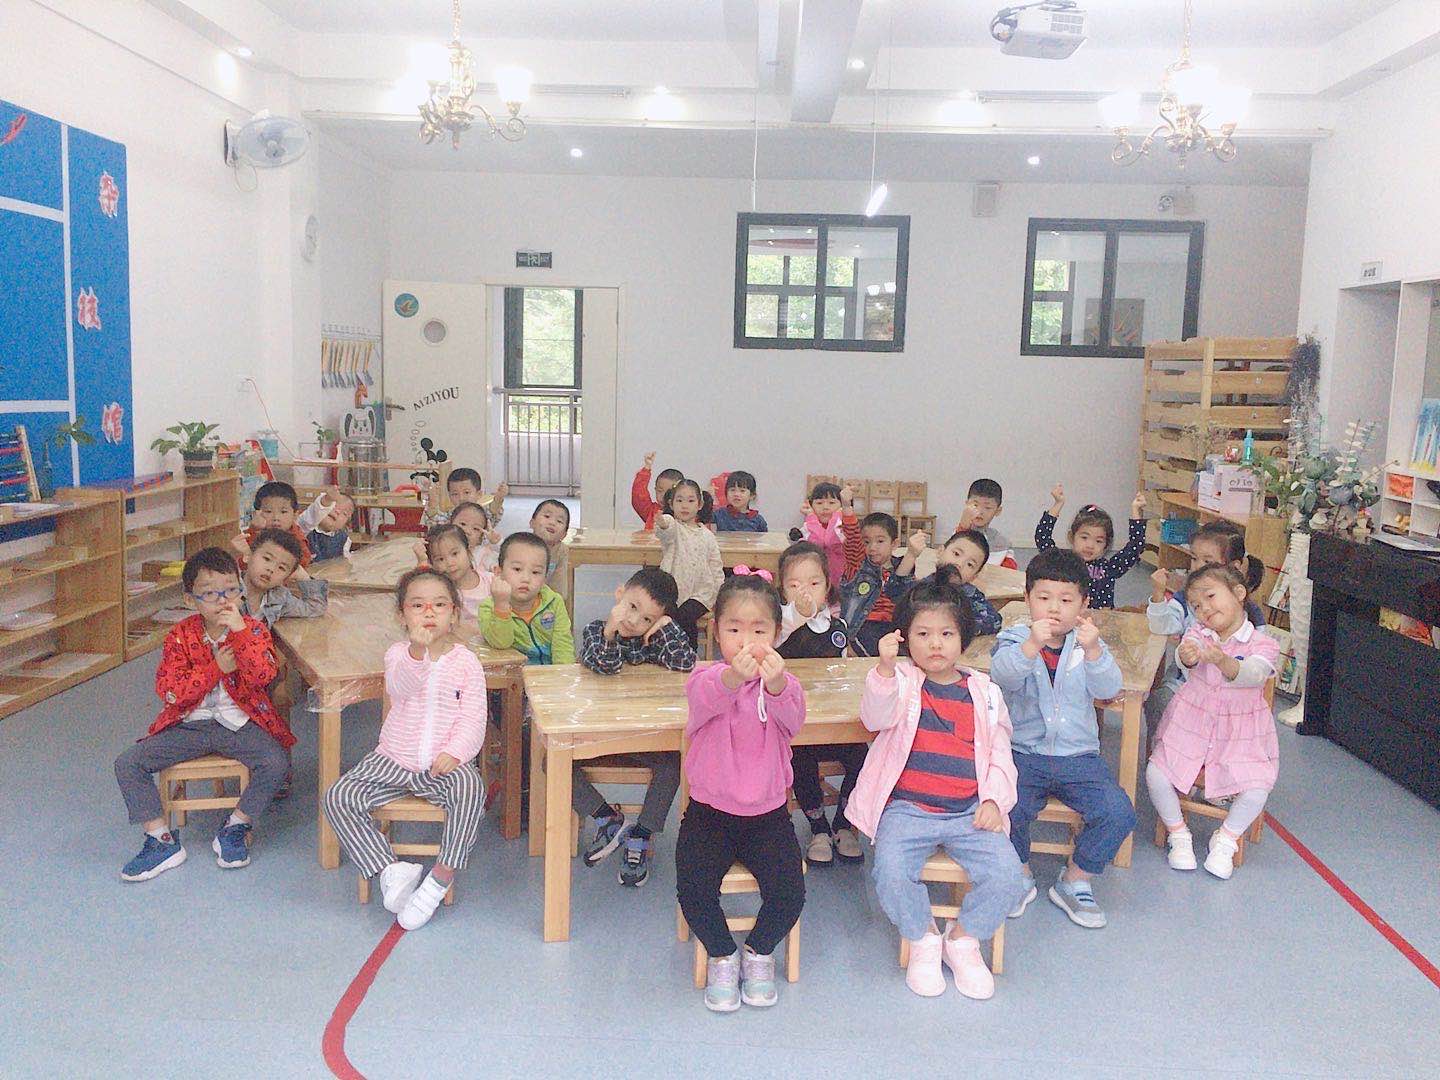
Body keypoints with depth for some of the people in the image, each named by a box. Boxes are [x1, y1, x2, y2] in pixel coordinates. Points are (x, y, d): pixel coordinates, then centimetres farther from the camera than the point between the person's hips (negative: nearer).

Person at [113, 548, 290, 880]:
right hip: (189, 725, 2)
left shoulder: (253, 630, -2)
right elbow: (169, 691, -12)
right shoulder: (179, 637, -1)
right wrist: (218, 667, -17)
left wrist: (240, 631, -27)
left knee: (277, 762, -27)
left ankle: (234, 829, -4)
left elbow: (263, 676, -20)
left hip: (239, 723, -2)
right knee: (127, 763, -13)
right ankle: (162, 841, -3)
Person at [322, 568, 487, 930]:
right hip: (393, 760, 2)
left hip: (444, 764, -2)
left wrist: (454, 753, -20)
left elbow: (473, 717, -4)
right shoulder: (398, 654, 2)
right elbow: (399, 687, -21)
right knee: (337, 798, -14)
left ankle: (442, 876, -23)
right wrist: (417, 651, -39)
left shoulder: (466, 661, 0)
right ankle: (390, 868, -10)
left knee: (471, 789, -33)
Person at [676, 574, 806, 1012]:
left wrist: (777, 685, -49)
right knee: (693, 890, -21)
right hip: (710, 811, -1)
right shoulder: (706, 677, -6)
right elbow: (705, 700, -32)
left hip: (767, 814, 1)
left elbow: (793, 720, -25)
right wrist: (733, 677, -56)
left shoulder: (782, 681, -2)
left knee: (789, 893, -18)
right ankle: (722, 955, 12)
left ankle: (759, 951, 15)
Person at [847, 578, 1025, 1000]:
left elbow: (1000, 754, 15)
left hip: (970, 811, 2)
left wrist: (994, 800, -2)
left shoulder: (984, 692, 13)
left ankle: (964, 938, 11)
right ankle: (923, 939, 4)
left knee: (1006, 876, -19)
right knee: (891, 874, -27)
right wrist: (885, 667, -34)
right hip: (907, 809, -2)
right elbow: (876, 716, -17)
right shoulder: (901, 680, 4)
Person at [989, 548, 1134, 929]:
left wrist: (1093, 651, -32)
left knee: (1119, 813, -19)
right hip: (1023, 752, -2)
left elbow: (1109, 688, -13)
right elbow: (1002, 675, -22)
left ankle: (1074, 881, 7)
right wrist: (1031, 645, -40)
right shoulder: (1014, 640, 0)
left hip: (1079, 755, 2)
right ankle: (1020, 878, 5)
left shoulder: (1088, 643, 5)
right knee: (1006, 809, -27)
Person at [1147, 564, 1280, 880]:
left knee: (1257, 788, -19)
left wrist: (1223, 661, -53)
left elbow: (1253, 675, -31)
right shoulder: (1197, 632, -4)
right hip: (1190, 722, 2)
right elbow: (1184, 659, -26)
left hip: (1239, 732, -1)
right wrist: (1187, 656, -52)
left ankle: (1225, 839, 11)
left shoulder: (1262, 644, -11)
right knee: (1155, 774, -14)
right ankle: (1177, 833, 13)